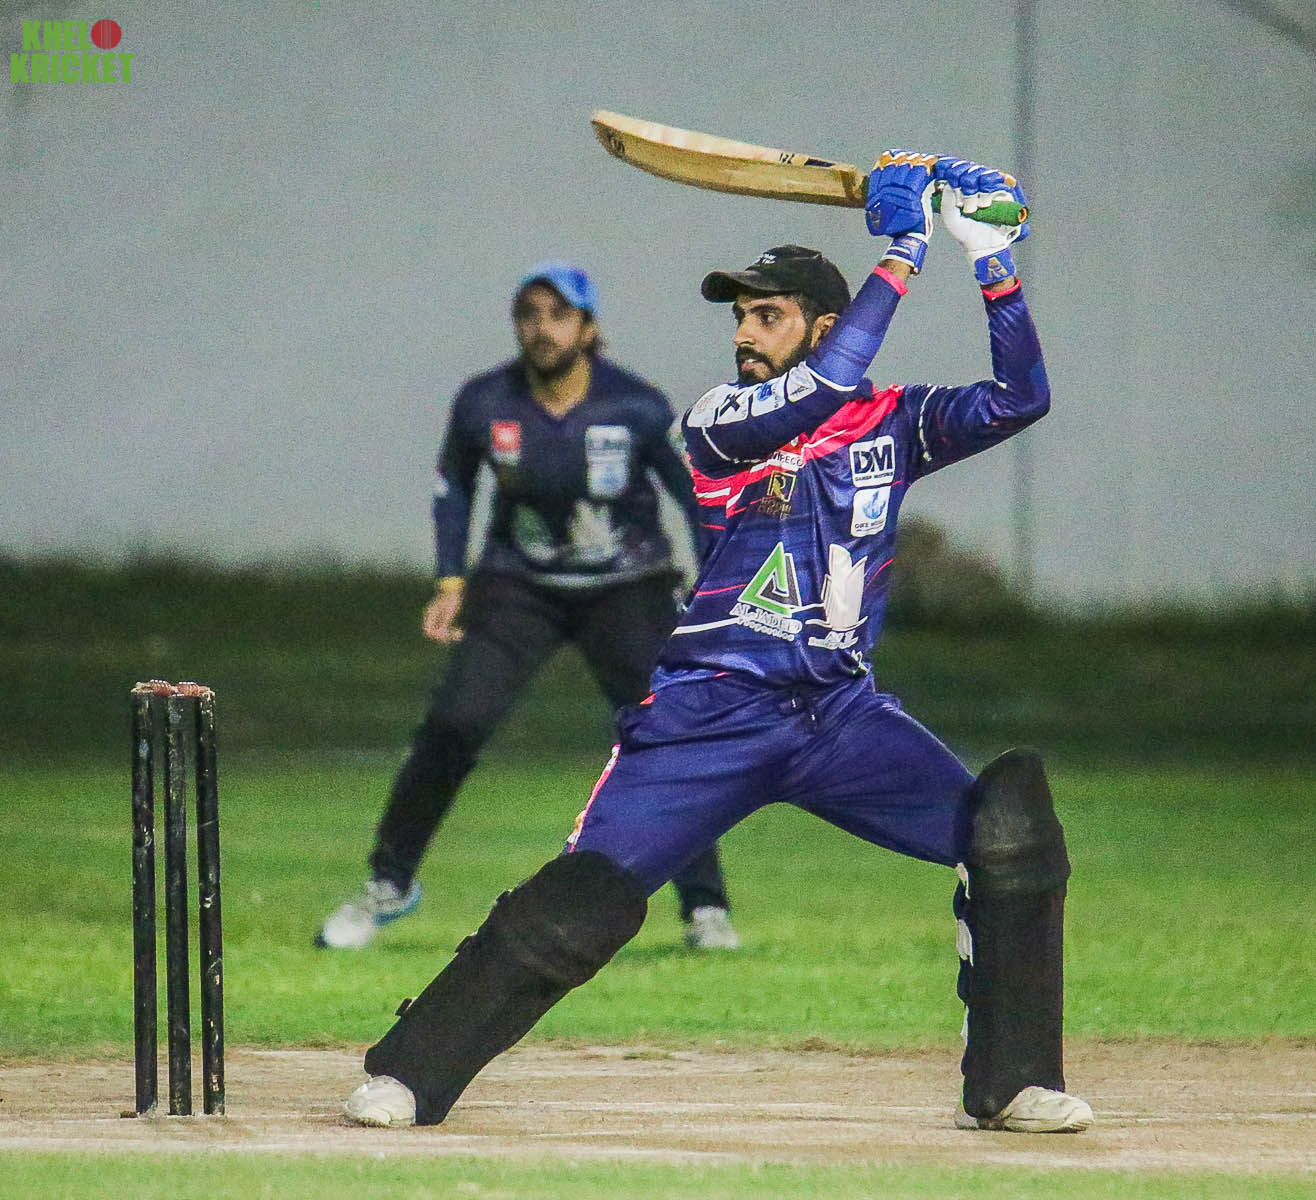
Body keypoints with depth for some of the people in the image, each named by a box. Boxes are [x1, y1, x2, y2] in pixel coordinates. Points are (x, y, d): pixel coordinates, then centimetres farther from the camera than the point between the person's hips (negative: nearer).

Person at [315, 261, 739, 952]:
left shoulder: (637, 409, -17)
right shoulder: (484, 404, -12)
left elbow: (701, 496, -7)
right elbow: (453, 482, 8)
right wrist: (450, 581, 1)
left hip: (626, 589, -1)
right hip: (519, 585, 1)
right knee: (453, 725, -12)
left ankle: (705, 909, -3)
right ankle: (389, 886, 5)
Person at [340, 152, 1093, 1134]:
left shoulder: (894, 422, 9)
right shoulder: (717, 421, 0)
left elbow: (1019, 398, 0)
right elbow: (823, 390, -17)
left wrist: (992, 259, -8)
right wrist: (900, 252, -13)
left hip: (841, 713, 3)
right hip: (711, 713, -3)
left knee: (1010, 828, -15)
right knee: (581, 902, -15)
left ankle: (1010, 1083, -6)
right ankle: (408, 1074, -4)